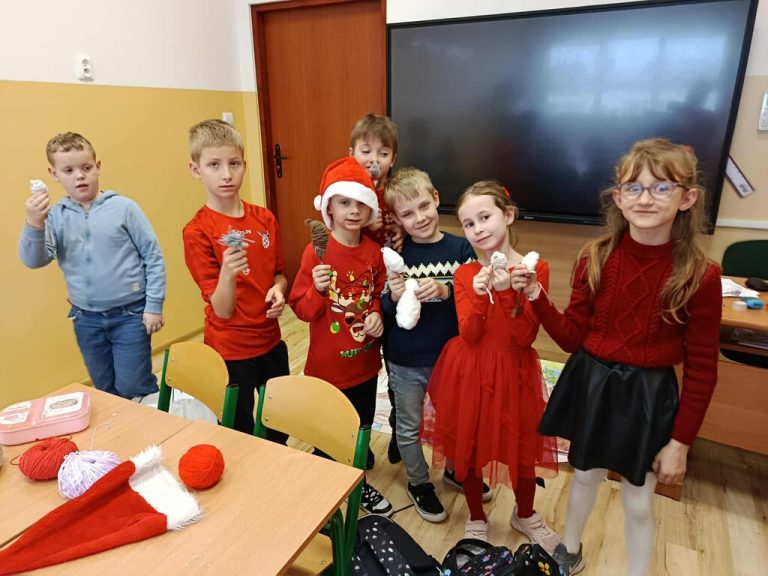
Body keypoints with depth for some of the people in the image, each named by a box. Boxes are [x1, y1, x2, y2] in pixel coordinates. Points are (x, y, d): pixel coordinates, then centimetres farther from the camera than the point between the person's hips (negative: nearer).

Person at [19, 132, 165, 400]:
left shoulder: (123, 207, -9)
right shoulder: (54, 216, -1)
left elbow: (153, 256, -6)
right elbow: (33, 260, -8)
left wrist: (154, 305, -7)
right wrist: (33, 225, -26)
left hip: (130, 314, -3)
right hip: (86, 319, 4)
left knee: (133, 390, 2)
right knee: (107, 393, 19)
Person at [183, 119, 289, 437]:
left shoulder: (265, 219, -2)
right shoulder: (197, 231, -15)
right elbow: (222, 310, -17)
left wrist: (278, 290, -11)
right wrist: (227, 273, -36)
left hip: (271, 342, 5)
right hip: (230, 351, -5)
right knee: (239, 434, 11)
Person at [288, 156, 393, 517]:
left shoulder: (373, 251, -2)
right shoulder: (316, 252, -15)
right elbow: (302, 310, -12)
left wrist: (376, 314, -9)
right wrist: (318, 289, -31)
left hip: (365, 361, 5)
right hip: (328, 364, -4)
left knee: (362, 428, 21)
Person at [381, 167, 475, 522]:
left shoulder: (460, 248, -8)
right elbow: (382, 310, -6)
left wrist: (444, 292, -28)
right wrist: (393, 297, -27)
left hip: (449, 356, 1)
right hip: (404, 360, -1)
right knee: (409, 426, 17)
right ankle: (418, 483, 41)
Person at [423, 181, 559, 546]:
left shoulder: (534, 269, -10)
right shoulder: (464, 274, -4)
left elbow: (526, 337, -16)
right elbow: (469, 335, -13)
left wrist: (507, 293, -28)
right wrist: (478, 294, -27)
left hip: (514, 373, -1)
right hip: (469, 373, 2)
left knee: (523, 445, 15)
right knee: (468, 447, 15)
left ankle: (525, 515, 46)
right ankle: (477, 519, 41)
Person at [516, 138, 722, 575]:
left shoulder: (700, 275, -16)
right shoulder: (596, 258, -9)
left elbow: (702, 369, -9)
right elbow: (573, 338, -4)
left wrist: (680, 442, -6)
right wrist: (538, 298, -18)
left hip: (648, 395, -2)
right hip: (591, 383, 3)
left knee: (638, 501, 15)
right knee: (586, 475, 24)